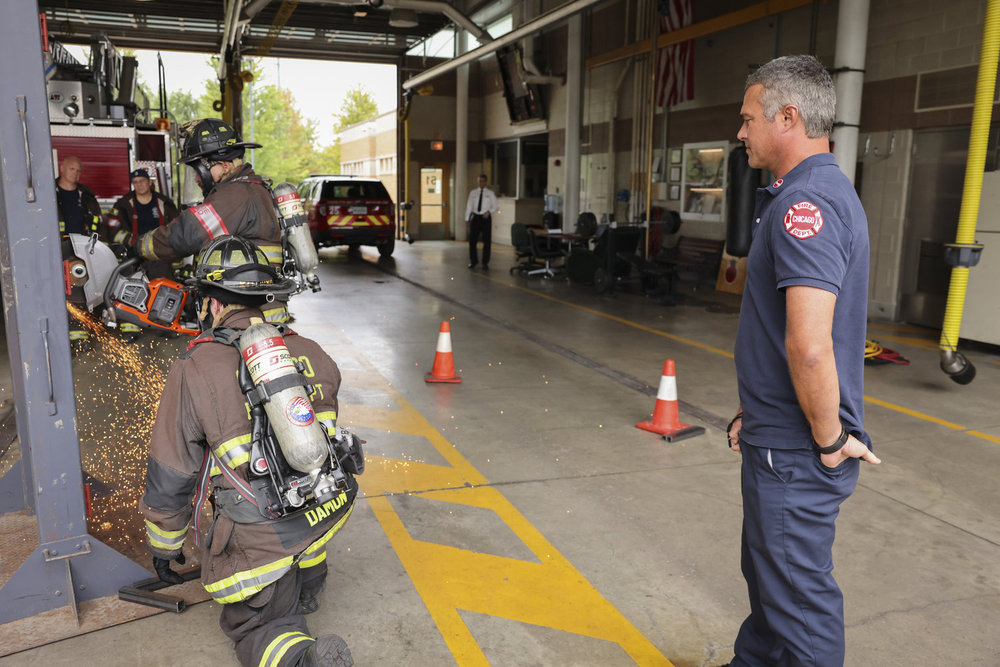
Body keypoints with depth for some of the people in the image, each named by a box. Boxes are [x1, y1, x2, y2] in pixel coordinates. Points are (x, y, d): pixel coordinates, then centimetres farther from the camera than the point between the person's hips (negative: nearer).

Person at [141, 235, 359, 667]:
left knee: (253, 625, 18)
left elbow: (169, 479, -2)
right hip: (328, 511, 5)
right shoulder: (310, 353, 2)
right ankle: (307, 588, 39)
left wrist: (163, 547, 15)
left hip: (260, 535, -4)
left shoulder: (193, 373, -10)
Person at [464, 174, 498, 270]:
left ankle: (485, 263, 9)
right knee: (472, 240, 1)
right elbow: (469, 206, 9)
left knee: (486, 241, 1)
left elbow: (495, 207, 2)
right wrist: (467, 219, 1)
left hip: (486, 218, -1)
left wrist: (489, 212, -16)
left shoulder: (490, 193, 4)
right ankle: (473, 261, 18)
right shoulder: (473, 193, 9)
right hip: (475, 217, 1)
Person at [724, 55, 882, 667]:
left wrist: (830, 440, -18)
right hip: (781, 438, 10)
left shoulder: (806, 202, -22)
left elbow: (809, 346, -32)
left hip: (796, 454, -10)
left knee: (799, 596, 7)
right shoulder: (825, 191, 13)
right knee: (768, 572, 26)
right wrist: (755, 413, 18)